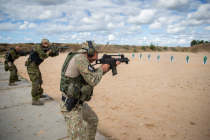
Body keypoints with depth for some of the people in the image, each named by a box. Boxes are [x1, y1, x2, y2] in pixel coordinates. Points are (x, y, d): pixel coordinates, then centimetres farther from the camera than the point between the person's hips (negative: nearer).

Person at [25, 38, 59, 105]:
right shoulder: (38, 48, -16)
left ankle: (39, 94, 39)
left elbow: (52, 54, 12)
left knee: (39, 81, 20)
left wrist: (56, 52, -8)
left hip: (35, 66, 10)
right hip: (31, 66, -10)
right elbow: (43, 56, -28)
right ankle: (35, 100, -11)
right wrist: (48, 51, -13)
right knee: (35, 82, -14)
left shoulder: (44, 50, 9)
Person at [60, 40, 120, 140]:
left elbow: (94, 73, 18)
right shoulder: (80, 58, -22)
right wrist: (102, 69, -5)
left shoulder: (80, 59, 8)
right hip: (71, 106, -10)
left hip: (80, 103, 10)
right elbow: (93, 80, -23)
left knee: (93, 120, 27)